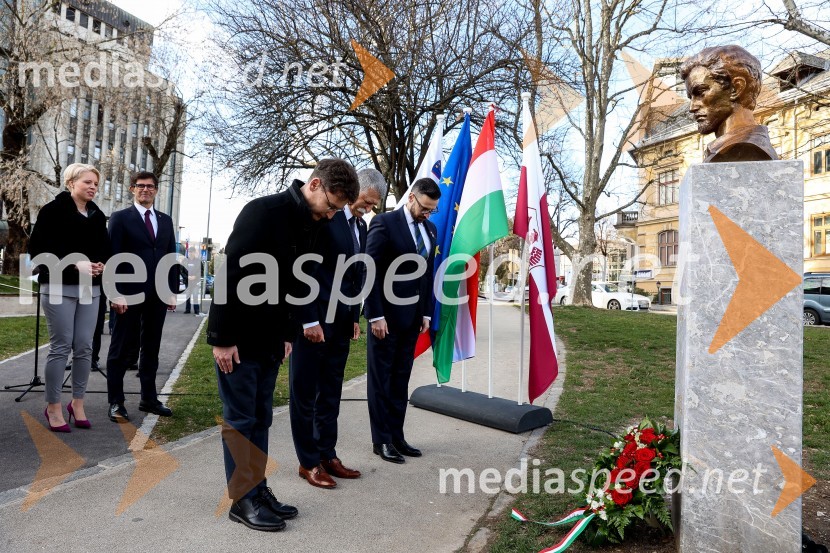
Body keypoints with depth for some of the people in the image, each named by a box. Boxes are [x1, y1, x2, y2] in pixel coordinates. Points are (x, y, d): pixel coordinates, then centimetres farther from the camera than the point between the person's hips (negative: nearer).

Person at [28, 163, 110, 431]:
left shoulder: (98, 215, 11)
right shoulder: (53, 210, -4)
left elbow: (105, 249, 17)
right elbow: (37, 249, -9)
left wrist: (101, 264, -6)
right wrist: (74, 264, -19)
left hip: (90, 289, 5)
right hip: (59, 288, -5)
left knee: (84, 348, 5)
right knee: (60, 347, -2)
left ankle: (77, 403, 17)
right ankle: (53, 407, 11)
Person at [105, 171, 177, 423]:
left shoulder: (166, 220, 14)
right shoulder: (120, 218, 0)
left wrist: (173, 290, 6)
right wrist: (116, 294, -14)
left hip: (158, 295, 5)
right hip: (129, 294, -4)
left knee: (151, 349, 11)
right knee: (122, 350, 3)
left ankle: (148, 399, 20)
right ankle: (116, 402, 12)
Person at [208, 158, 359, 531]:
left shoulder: (311, 225, 6)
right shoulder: (263, 212, -18)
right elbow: (229, 275, -20)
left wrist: (288, 334, 10)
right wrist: (221, 338, -19)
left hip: (270, 339, 8)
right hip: (239, 338, -7)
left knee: (260, 418, 12)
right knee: (240, 419, 2)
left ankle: (258, 489, 22)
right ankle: (243, 499, 12)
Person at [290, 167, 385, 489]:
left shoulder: (361, 227, 13)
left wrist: (355, 317, 12)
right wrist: (310, 320, -17)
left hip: (341, 321, 8)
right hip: (314, 320, -7)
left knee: (331, 393, 13)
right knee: (305, 393, 4)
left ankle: (327, 455, 22)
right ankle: (308, 462, 14)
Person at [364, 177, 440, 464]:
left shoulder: (430, 229, 10)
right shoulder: (384, 222, -10)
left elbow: (428, 274, 12)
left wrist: (426, 312, 7)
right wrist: (375, 315, -16)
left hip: (412, 316, 6)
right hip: (386, 314, -6)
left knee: (401, 379, 12)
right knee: (381, 379, 5)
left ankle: (396, 436, 21)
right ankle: (381, 440, 14)